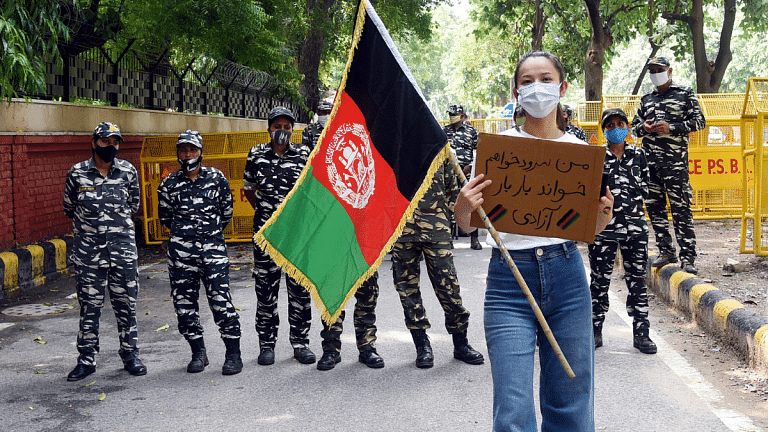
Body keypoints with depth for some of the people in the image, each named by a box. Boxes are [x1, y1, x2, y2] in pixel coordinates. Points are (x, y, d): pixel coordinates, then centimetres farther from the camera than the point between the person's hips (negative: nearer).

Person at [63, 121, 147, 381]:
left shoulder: (128, 172, 1)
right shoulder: (77, 174, -2)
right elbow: (69, 209, 11)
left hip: (123, 247, 1)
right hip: (88, 250, -1)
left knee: (126, 305, 7)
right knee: (89, 306, 5)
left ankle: (130, 355, 18)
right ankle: (87, 359, 15)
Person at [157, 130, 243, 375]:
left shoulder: (216, 178, 4)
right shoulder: (169, 184, 7)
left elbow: (227, 212, 13)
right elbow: (165, 218, 17)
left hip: (213, 246, -2)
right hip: (181, 249, 2)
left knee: (221, 301, -8)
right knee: (184, 302, 5)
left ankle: (233, 354, 1)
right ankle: (198, 353, 19)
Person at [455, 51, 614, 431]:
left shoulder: (579, 150, 8)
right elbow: (466, 224, 2)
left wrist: (602, 217, -6)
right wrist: (464, 205, -20)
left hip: (566, 276, 3)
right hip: (509, 283, -2)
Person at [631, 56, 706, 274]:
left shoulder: (685, 94, 7)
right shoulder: (646, 99, 20)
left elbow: (699, 121, 1)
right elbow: (634, 126, 24)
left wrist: (671, 127, -11)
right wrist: (644, 127, -1)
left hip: (674, 160, -5)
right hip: (649, 160, 5)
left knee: (681, 209, -8)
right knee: (654, 207, 5)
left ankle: (688, 258, -7)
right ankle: (666, 252, 15)